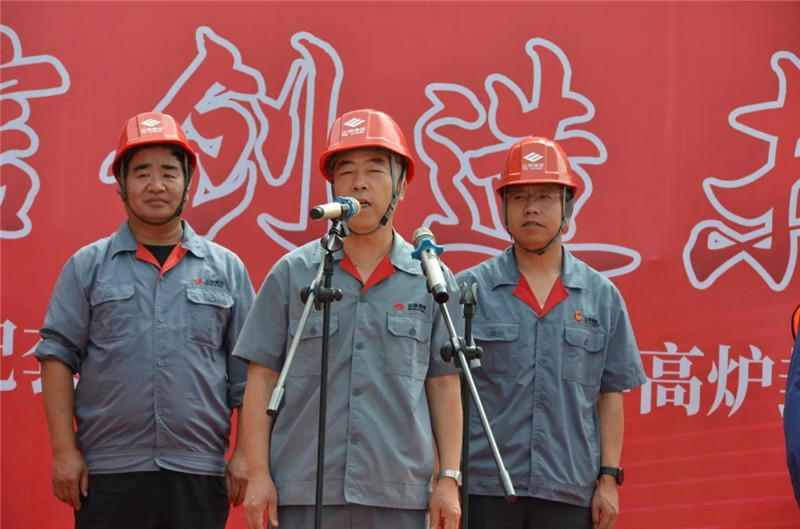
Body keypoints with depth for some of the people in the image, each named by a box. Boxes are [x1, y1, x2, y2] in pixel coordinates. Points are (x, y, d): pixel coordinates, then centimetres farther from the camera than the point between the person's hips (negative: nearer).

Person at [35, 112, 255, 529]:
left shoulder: (226, 269, 9)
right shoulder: (88, 266, 6)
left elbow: (247, 373, 8)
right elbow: (58, 357, 3)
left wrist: (243, 455, 2)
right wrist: (64, 452, -4)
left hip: (199, 475, 1)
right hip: (108, 475, -1)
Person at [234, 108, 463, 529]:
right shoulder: (292, 273, 6)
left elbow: (443, 385, 9)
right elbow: (261, 379, 5)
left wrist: (449, 479, 2)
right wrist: (258, 474, -2)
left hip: (400, 495, 1)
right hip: (303, 493, -1)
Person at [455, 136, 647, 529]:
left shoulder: (602, 297, 8)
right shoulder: (469, 289, 3)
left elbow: (610, 395, 9)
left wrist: (609, 478, 3)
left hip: (570, 492, 1)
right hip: (484, 487, -1)